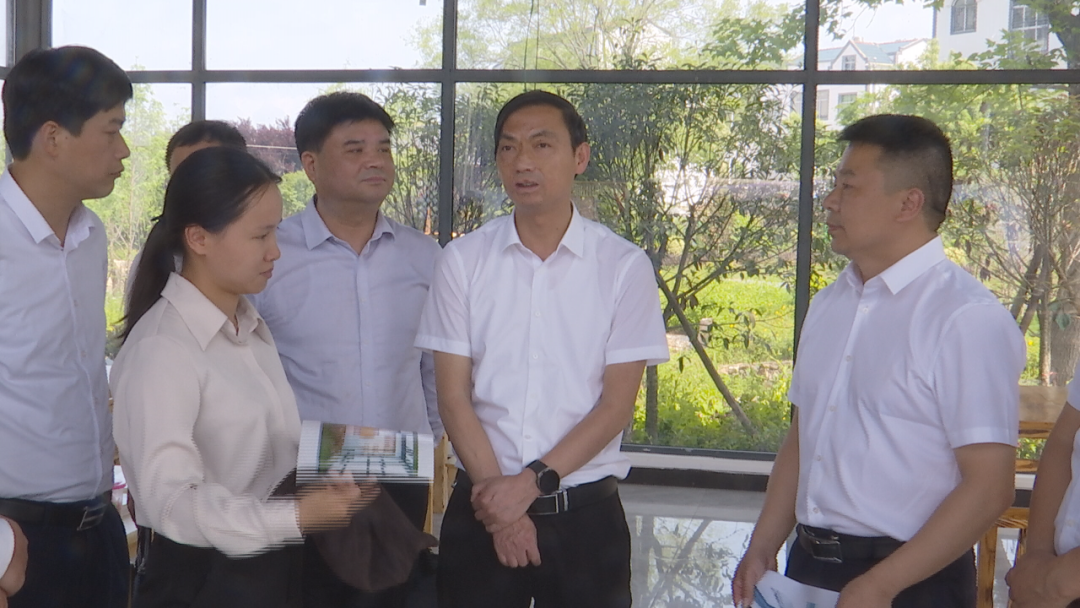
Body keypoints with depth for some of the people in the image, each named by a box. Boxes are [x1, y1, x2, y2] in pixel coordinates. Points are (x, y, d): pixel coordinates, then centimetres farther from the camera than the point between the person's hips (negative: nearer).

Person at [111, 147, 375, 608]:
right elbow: (171, 501, -24)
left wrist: (330, 476, -3)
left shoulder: (251, 328, 10)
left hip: (274, 568, 8)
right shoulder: (160, 349, -19)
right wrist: (297, 517, -29)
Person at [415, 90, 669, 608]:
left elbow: (617, 404, -4)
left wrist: (533, 481, -13)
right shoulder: (463, 260, 1)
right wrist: (496, 491, -10)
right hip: (482, 505, 1)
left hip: (586, 511, -1)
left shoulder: (624, 266, -2)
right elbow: (454, 396, -1)